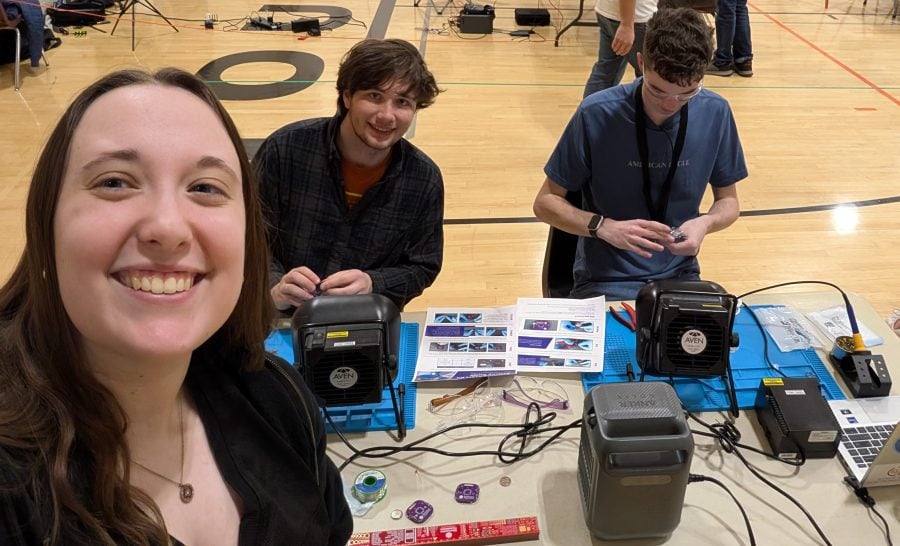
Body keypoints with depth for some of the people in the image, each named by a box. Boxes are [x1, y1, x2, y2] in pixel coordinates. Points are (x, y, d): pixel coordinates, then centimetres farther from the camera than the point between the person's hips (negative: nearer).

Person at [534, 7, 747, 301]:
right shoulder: (596, 114, -14)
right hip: (606, 281, -3)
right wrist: (604, 227, -23)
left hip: (679, 276, 3)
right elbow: (546, 202, -7)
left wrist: (706, 223, -14)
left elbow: (728, 201, 8)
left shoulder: (716, 113, -4)